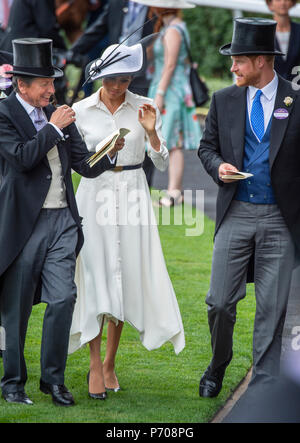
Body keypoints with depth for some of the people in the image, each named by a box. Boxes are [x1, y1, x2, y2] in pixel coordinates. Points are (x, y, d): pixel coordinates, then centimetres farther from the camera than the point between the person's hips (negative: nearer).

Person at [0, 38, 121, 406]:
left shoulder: (58, 115, 12)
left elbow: (85, 166, 12)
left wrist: (109, 154, -7)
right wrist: (53, 128, -12)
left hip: (62, 221, 5)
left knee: (63, 299, -3)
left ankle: (53, 378, 9)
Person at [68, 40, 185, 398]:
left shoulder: (143, 108, 2)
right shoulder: (81, 111, 0)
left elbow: (162, 163, 0)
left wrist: (151, 131, -15)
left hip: (132, 195, 1)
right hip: (94, 195, -1)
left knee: (126, 276, 3)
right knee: (95, 276, -5)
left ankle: (110, 362, 16)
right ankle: (95, 364, 3)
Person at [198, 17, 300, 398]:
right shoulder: (224, 100, 6)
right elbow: (207, 146, 14)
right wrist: (219, 166, -8)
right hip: (236, 213, 2)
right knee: (220, 301, 0)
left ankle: (263, 385, 10)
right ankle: (218, 364, 27)